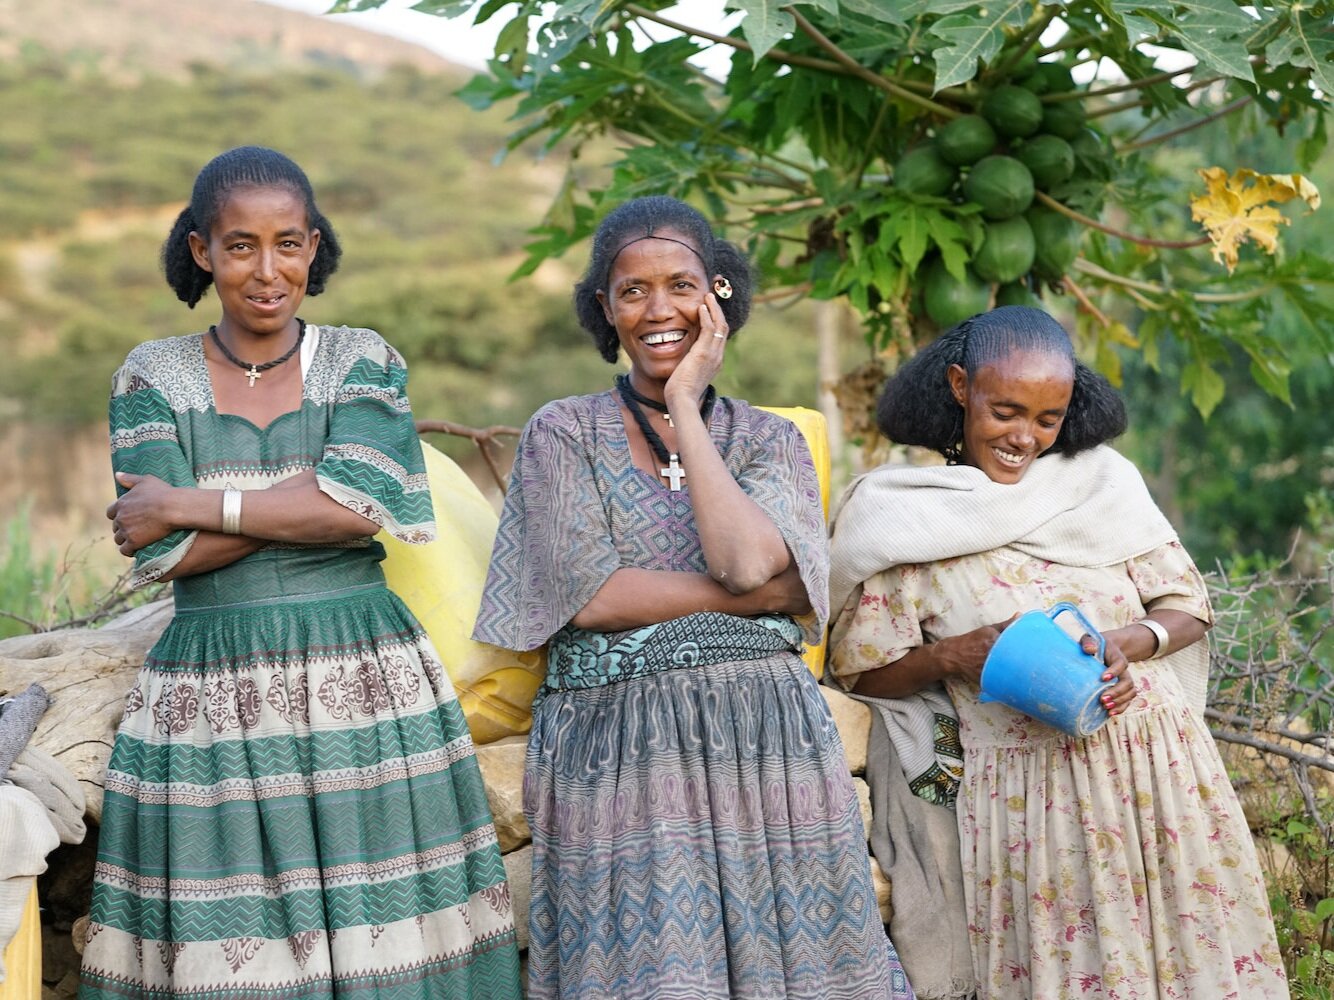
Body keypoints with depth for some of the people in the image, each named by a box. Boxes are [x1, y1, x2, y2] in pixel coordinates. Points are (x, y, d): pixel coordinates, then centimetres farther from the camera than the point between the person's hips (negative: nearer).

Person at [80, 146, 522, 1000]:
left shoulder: (364, 364, 6)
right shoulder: (153, 376, 6)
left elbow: (363, 503, -12)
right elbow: (160, 554, -6)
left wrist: (189, 505, -10)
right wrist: (313, 502, -10)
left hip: (364, 688, 0)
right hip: (212, 698, 0)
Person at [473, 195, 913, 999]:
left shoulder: (773, 441, 10)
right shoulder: (563, 434, 6)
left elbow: (749, 560, -12)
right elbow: (590, 595, -9)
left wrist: (684, 405, -4)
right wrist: (767, 591, -8)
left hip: (767, 750, 2)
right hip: (615, 758, -2)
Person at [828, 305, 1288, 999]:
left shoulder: (1101, 478, 6)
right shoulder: (905, 518, -1)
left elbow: (1187, 604, 9)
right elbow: (864, 671, 3)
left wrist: (1132, 642, -12)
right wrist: (951, 657, -15)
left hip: (1158, 761, 3)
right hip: (1023, 784, -2)